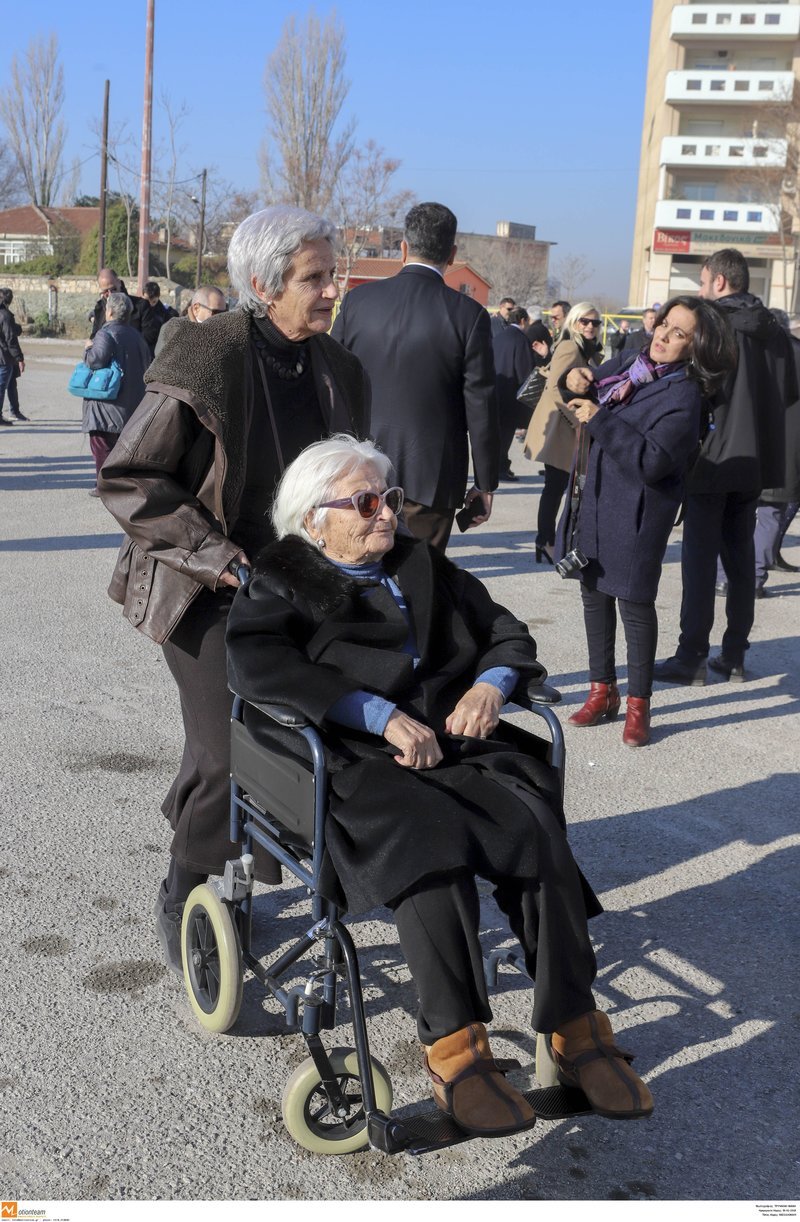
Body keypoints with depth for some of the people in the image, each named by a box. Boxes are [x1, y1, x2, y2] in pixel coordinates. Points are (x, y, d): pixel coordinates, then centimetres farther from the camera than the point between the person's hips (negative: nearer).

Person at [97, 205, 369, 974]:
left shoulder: (335, 368, 4)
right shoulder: (205, 361, -16)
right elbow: (128, 481, -14)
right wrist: (216, 556, -18)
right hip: (213, 596, -6)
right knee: (230, 757, -7)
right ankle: (183, 906, 16)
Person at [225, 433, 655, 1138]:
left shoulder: (423, 565, 24)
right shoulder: (282, 581, 8)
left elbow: (508, 633, 25)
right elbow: (254, 664, -13)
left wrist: (490, 684, -1)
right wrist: (382, 715, -19)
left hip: (456, 739, 4)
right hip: (354, 760, -4)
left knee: (538, 829, -24)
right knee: (433, 842, -34)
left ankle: (575, 1027, -17)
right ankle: (454, 1047, -25)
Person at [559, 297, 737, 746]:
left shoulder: (683, 396, -17)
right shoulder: (629, 362, 5)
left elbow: (651, 461, -27)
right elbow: (593, 383, 23)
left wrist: (599, 419, -24)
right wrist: (577, 380, -2)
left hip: (637, 514, -7)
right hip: (595, 502, 7)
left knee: (634, 603, -1)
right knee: (594, 594, 13)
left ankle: (638, 704, 13)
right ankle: (602, 691, 27)